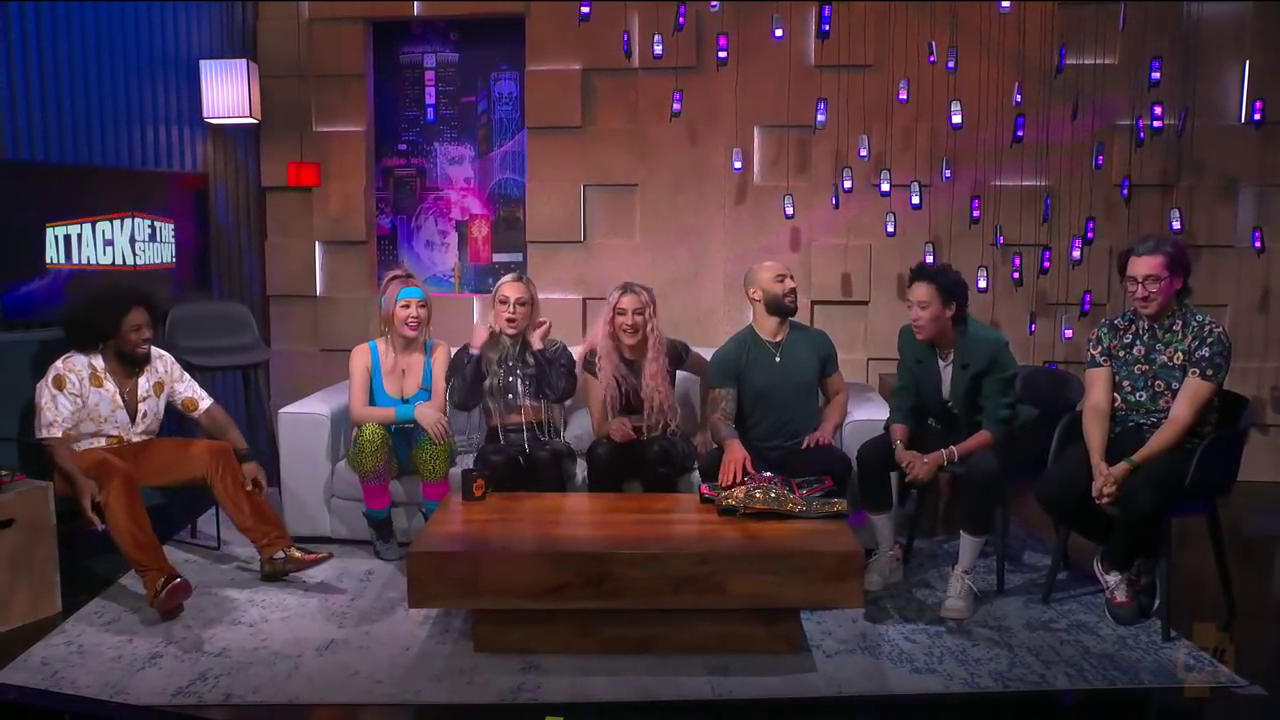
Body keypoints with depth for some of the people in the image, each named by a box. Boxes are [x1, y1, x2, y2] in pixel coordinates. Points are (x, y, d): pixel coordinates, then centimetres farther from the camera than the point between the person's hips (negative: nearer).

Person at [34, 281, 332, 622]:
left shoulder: (161, 363, -4)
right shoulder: (67, 374, -17)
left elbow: (207, 411, -7)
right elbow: (55, 439, -20)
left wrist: (246, 456, -17)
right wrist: (80, 482, -39)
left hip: (142, 451, 5)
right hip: (87, 458, -5)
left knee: (216, 453, -16)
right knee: (118, 475, -40)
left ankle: (275, 551, -20)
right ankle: (159, 580, -50)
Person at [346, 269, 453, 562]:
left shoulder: (437, 350, -7)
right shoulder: (364, 353, -9)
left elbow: (438, 408, -22)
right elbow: (357, 413, -26)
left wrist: (387, 412, -34)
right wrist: (413, 411, -39)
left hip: (424, 450, 0)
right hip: (379, 452, 0)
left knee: (432, 426, -33)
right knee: (371, 430, -34)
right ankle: (381, 529, -14)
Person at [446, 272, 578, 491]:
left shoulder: (554, 350, 9)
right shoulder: (472, 354, 10)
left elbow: (561, 393, -12)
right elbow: (462, 402, -8)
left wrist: (538, 347, -6)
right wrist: (475, 349, -6)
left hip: (543, 443, 0)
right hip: (498, 445, 0)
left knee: (545, 458, -34)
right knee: (497, 461, -34)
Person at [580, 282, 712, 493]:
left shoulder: (669, 351, -12)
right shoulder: (596, 359, -10)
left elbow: (710, 376, 9)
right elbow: (598, 424, -11)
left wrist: (704, 428, 10)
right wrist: (611, 426, -35)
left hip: (665, 444, 0)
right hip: (622, 445, 1)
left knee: (655, 453, -36)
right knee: (600, 453, -33)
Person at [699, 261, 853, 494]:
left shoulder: (817, 341, 7)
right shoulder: (729, 354, -2)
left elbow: (838, 394, 21)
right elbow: (720, 417, -7)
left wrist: (826, 429, 0)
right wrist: (732, 443, -31)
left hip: (804, 451, 2)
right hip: (753, 455, -1)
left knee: (837, 464, -33)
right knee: (713, 466, -34)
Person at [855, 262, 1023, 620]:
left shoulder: (990, 345, -26)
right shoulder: (909, 338, -12)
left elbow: (997, 425, -26)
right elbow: (902, 402, -6)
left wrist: (942, 457, -36)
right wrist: (901, 448, -26)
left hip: (978, 436, -4)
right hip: (931, 428, 5)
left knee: (983, 471, -37)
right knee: (869, 454, -19)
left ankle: (963, 574, -19)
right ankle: (888, 555, -3)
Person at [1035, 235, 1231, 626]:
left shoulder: (1208, 335, -9)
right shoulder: (1110, 331, 3)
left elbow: (1181, 418, -16)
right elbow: (1096, 405, -6)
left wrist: (1128, 467, -28)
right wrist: (1099, 464, -24)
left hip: (1177, 447, -4)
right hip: (1117, 437, 4)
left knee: (1138, 494, -38)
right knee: (1053, 489, -23)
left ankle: (1114, 564, 0)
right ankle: (1138, 554, 5)